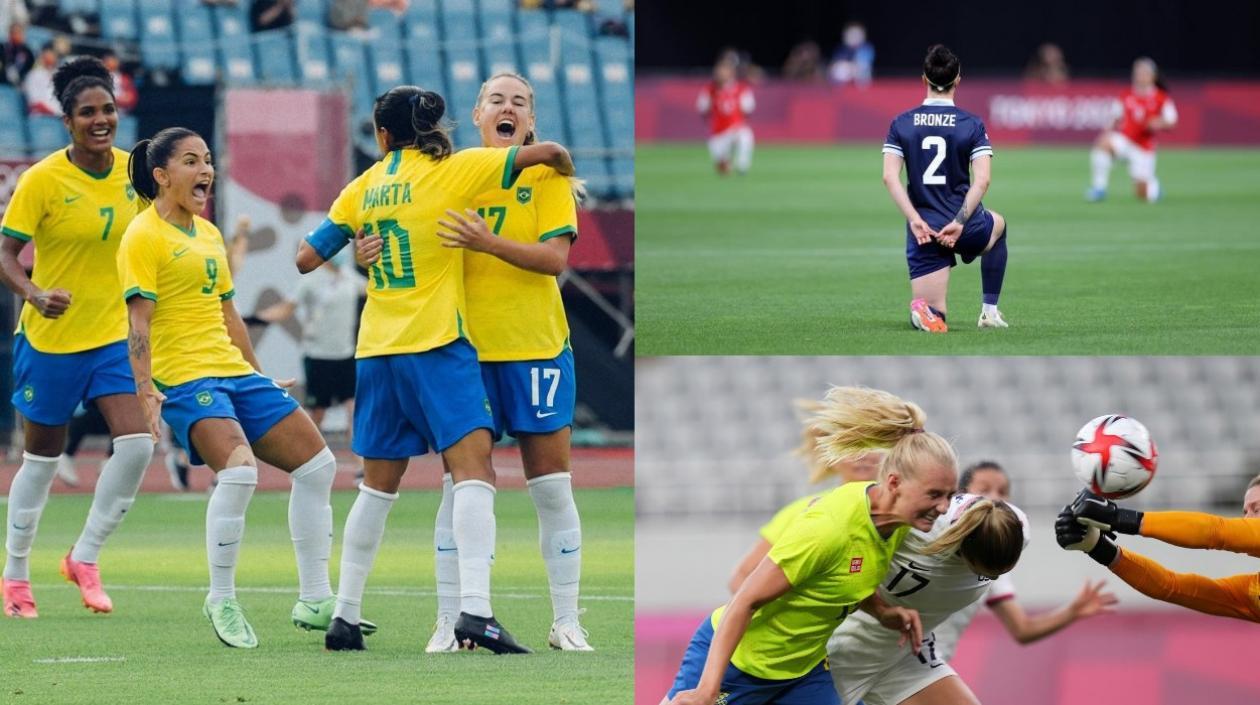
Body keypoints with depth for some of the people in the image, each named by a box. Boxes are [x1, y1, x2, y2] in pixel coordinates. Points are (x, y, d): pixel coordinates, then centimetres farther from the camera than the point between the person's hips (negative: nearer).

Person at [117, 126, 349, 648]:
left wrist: (260, 378, 28)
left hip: (233, 371, 9)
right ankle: (221, 601, -13)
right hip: (183, 378, -9)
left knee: (317, 464, 4)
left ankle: (314, 601, 13)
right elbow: (138, 318, -13)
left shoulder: (208, 234, 18)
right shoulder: (143, 237, -6)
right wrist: (144, 389, -23)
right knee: (239, 470, -29)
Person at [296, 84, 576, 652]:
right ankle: (474, 610, -27)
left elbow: (306, 259, 10)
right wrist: (565, 171, 16)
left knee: (378, 486, 15)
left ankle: (344, 617, 18)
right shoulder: (451, 169, -3)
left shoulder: (364, 188, 8)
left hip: (378, 349, 5)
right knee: (473, 470, -11)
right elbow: (547, 152, -7)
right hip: (437, 347, -5)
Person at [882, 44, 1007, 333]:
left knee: (932, 317, 9)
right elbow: (982, 180, -15)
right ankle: (989, 310, 34)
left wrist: (915, 220, -12)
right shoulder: (972, 125, -4)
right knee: (999, 225, 38)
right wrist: (959, 221, -14)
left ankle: (922, 310, -29)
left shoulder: (901, 124, 1)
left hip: (923, 229, 1)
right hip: (964, 229, -1)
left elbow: (889, 176, -9)